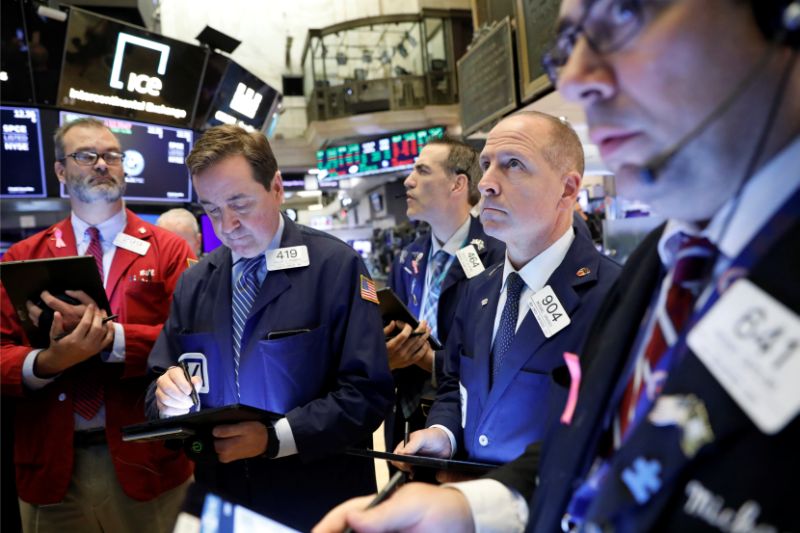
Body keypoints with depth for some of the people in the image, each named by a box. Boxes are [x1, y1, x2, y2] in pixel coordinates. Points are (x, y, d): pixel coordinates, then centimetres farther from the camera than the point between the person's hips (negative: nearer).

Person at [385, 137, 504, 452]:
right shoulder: (407, 260, 8)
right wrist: (386, 355, -12)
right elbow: (389, 335, 9)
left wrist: (432, 361, -23)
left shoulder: (498, 257, -15)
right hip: (409, 420, 6)